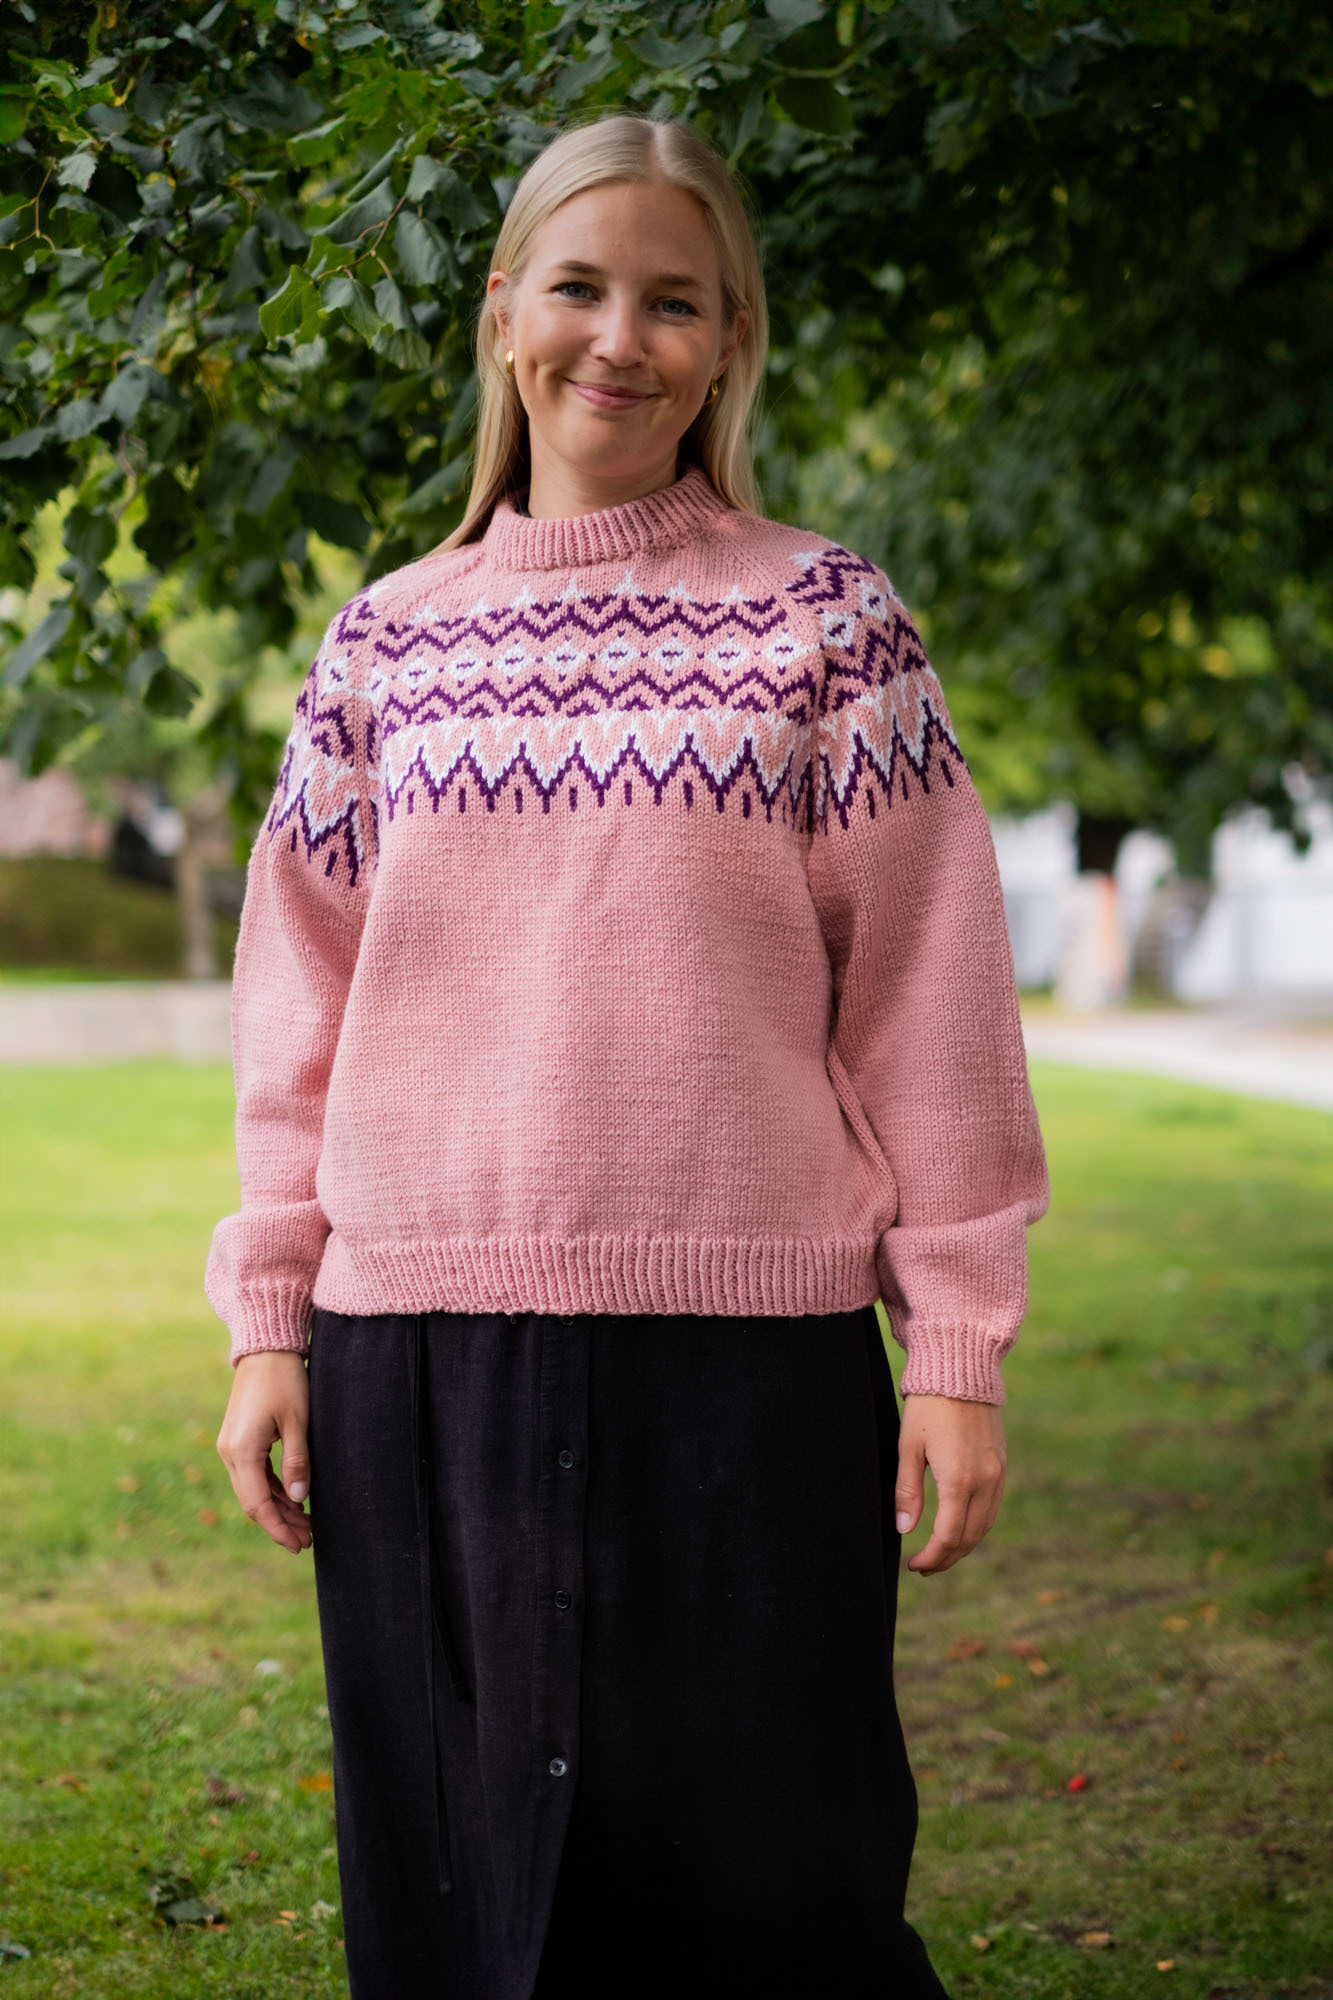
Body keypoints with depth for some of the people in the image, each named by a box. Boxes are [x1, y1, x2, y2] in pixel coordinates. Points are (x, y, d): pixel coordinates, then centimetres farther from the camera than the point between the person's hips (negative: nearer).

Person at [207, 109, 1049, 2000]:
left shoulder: (824, 618, 4)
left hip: (745, 1359, -2)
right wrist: (268, 1322, 6)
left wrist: (956, 1347, -3)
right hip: (422, 1361, 2)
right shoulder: (387, 643, 11)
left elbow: (924, 995, 1)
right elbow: (306, 1007, 12)